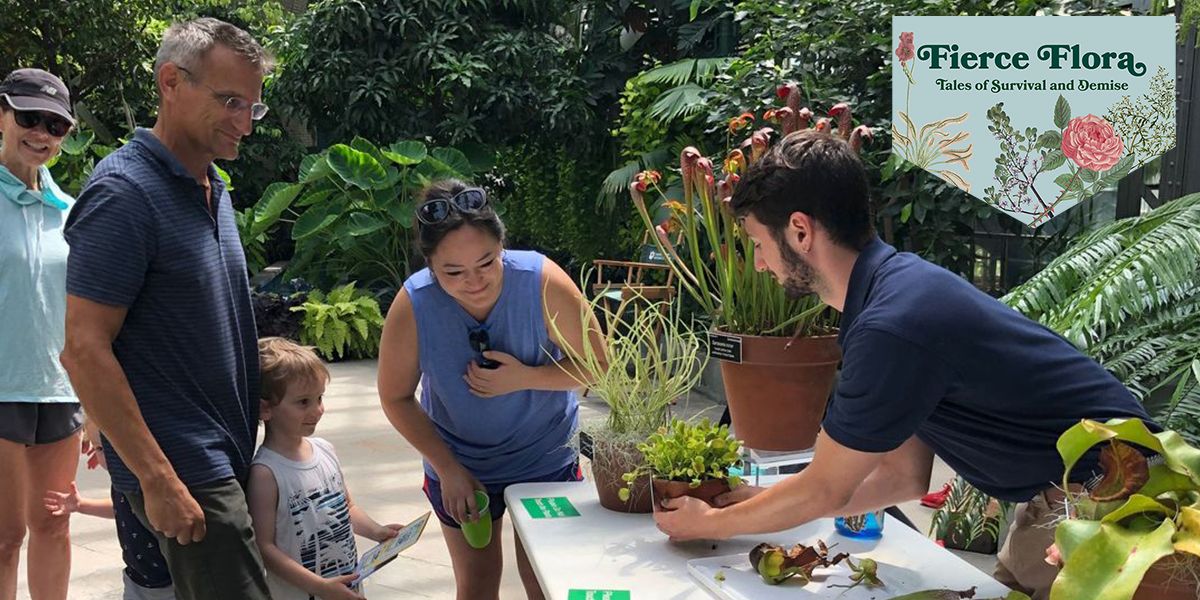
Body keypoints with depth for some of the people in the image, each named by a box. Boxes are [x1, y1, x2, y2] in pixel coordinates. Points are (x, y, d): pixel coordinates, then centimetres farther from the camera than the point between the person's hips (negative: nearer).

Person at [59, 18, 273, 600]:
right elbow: (84, 350, -19)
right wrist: (158, 480, -21)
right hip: (182, 472, -8)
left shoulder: (212, 189, 12)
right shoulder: (124, 194, -15)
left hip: (229, 456, 9)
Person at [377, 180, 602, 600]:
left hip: (545, 455, -1)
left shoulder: (542, 281, -27)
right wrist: (449, 470, -14)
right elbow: (396, 398, -11)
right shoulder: (413, 305, -25)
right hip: (459, 463, 1)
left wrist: (524, 378, -30)